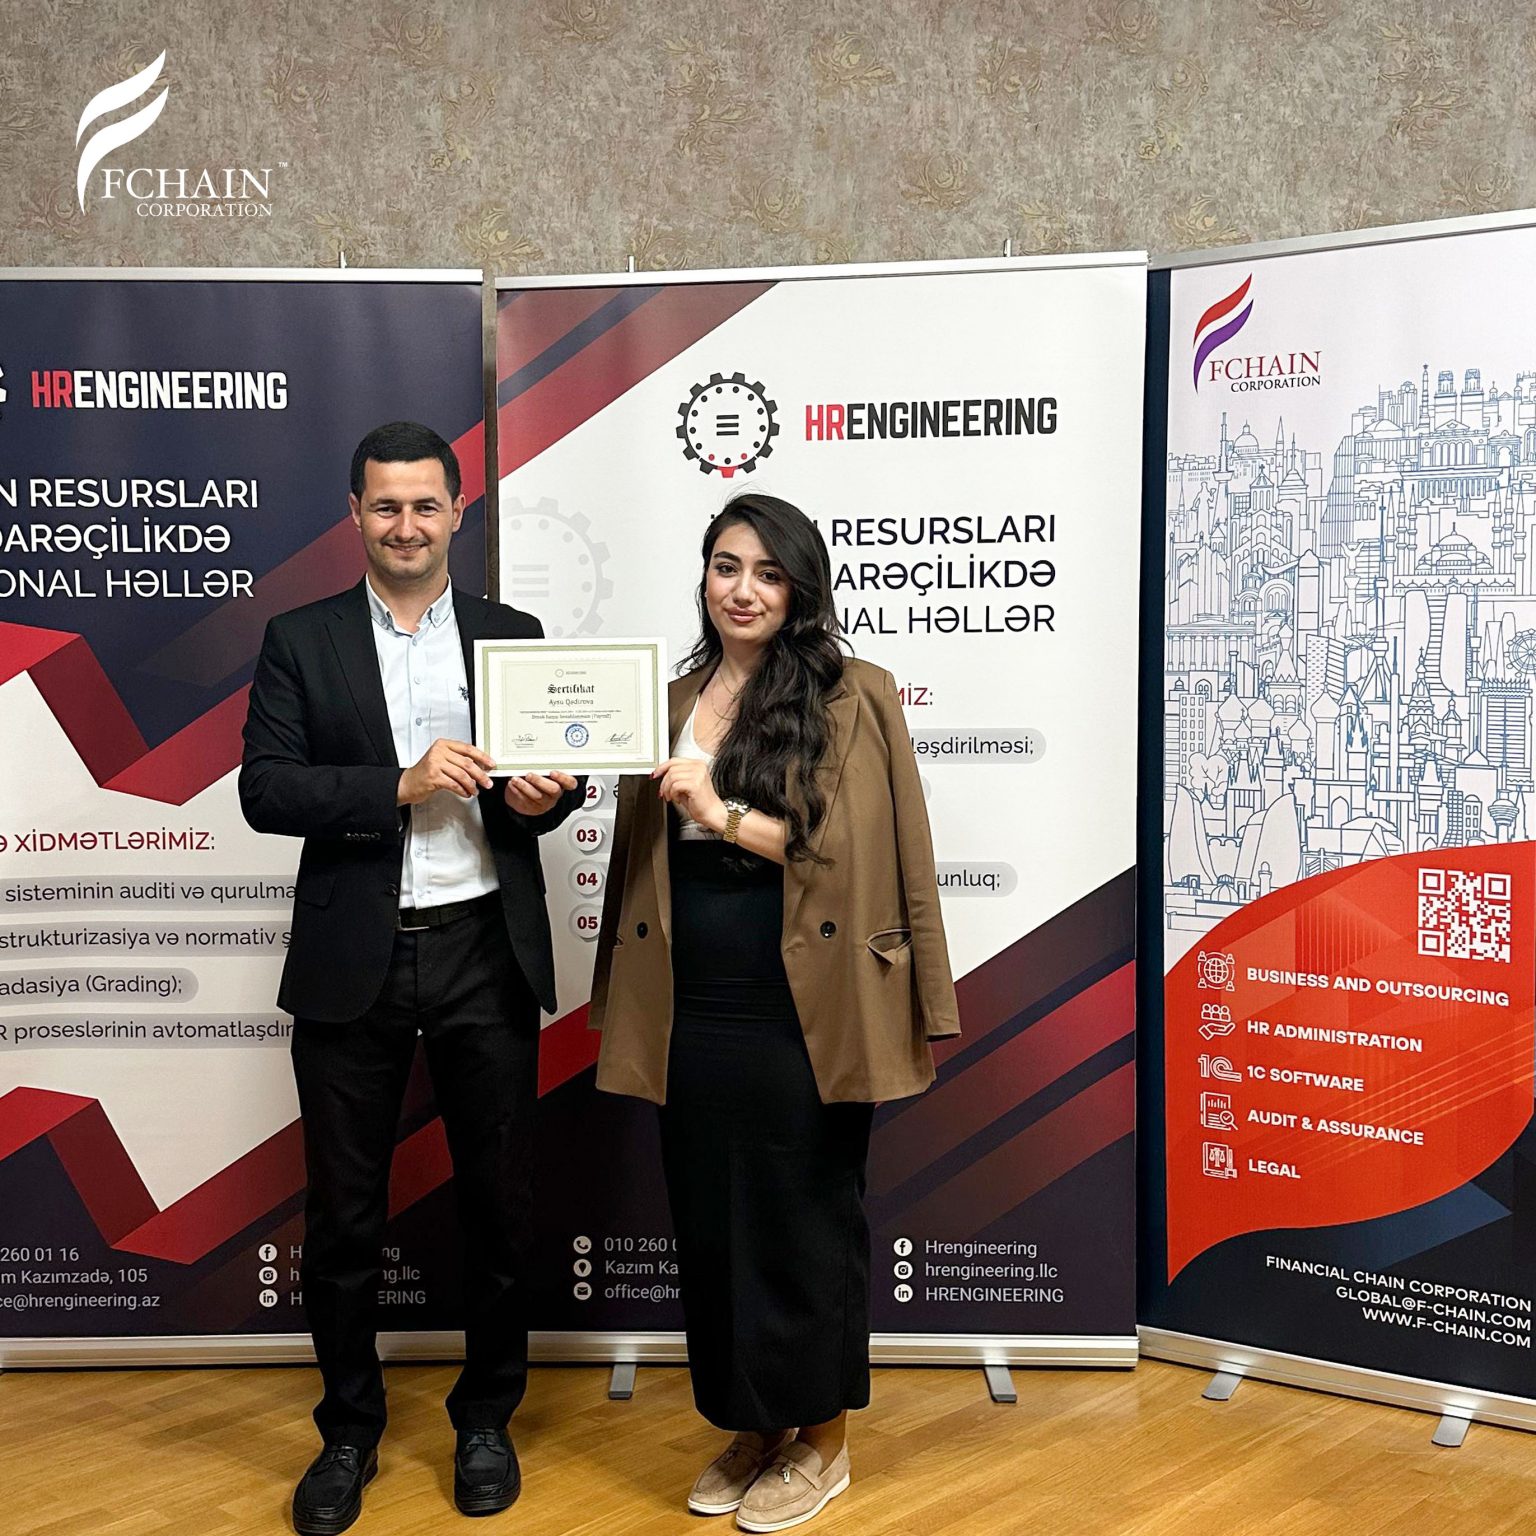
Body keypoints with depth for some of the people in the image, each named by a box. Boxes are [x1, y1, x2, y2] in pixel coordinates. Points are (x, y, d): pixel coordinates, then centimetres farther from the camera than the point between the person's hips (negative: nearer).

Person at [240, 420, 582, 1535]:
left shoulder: (513, 634, 8)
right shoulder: (301, 640, 3)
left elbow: (558, 776, 12)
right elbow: (265, 790, -5)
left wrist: (544, 793, -11)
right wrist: (400, 785, -17)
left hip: (487, 952, 1)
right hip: (353, 961, -1)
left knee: (500, 1201, 10)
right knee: (345, 1213, 10)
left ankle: (487, 1419, 30)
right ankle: (349, 1432, 28)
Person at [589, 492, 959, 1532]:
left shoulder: (852, 696, -4)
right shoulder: (673, 702, 12)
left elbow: (854, 850, -10)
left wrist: (725, 815, -17)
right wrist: (625, 1005, 7)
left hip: (802, 1014, -5)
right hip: (694, 1013, 5)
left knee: (807, 1222, 7)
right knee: (710, 1223, 12)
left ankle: (822, 1439, 25)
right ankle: (751, 1427, 31)